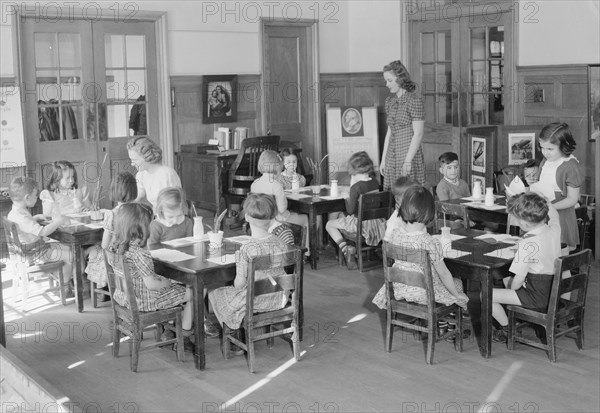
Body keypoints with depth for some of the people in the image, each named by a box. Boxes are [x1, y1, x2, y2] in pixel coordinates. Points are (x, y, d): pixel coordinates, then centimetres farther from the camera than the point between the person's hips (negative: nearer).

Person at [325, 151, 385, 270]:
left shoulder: (356, 187, -22)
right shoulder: (375, 183, -1)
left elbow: (350, 210, -17)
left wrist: (347, 199, 0)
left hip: (361, 223, -7)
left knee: (329, 224, 10)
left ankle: (345, 248, -7)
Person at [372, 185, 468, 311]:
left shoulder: (395, 237, -12)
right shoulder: (431, 243, -25)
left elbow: (392, 264, 2)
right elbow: (443, 274, -15)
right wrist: (457, 295, 1)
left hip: (399, 290, 5)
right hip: (424, 293, -5)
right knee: (457, 283, 25)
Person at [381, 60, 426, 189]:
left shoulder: (414, 101, -9)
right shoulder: (390, 101, 11)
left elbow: (418, 134, -13)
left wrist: (408, 161, -17)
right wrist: (383, 159, 13)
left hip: (410, 154, -6)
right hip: (392, 157, 6)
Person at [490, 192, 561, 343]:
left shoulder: (528, 244, -28)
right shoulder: (554, 229, -7)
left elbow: (518, 281, -22)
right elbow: (552, 212, 20)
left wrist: (512, 287, -3)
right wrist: (540, 201, 8)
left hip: (537, 298, -9)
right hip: (553, 292, 9)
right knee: (508, 281, 31)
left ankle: (507, 330, 16)